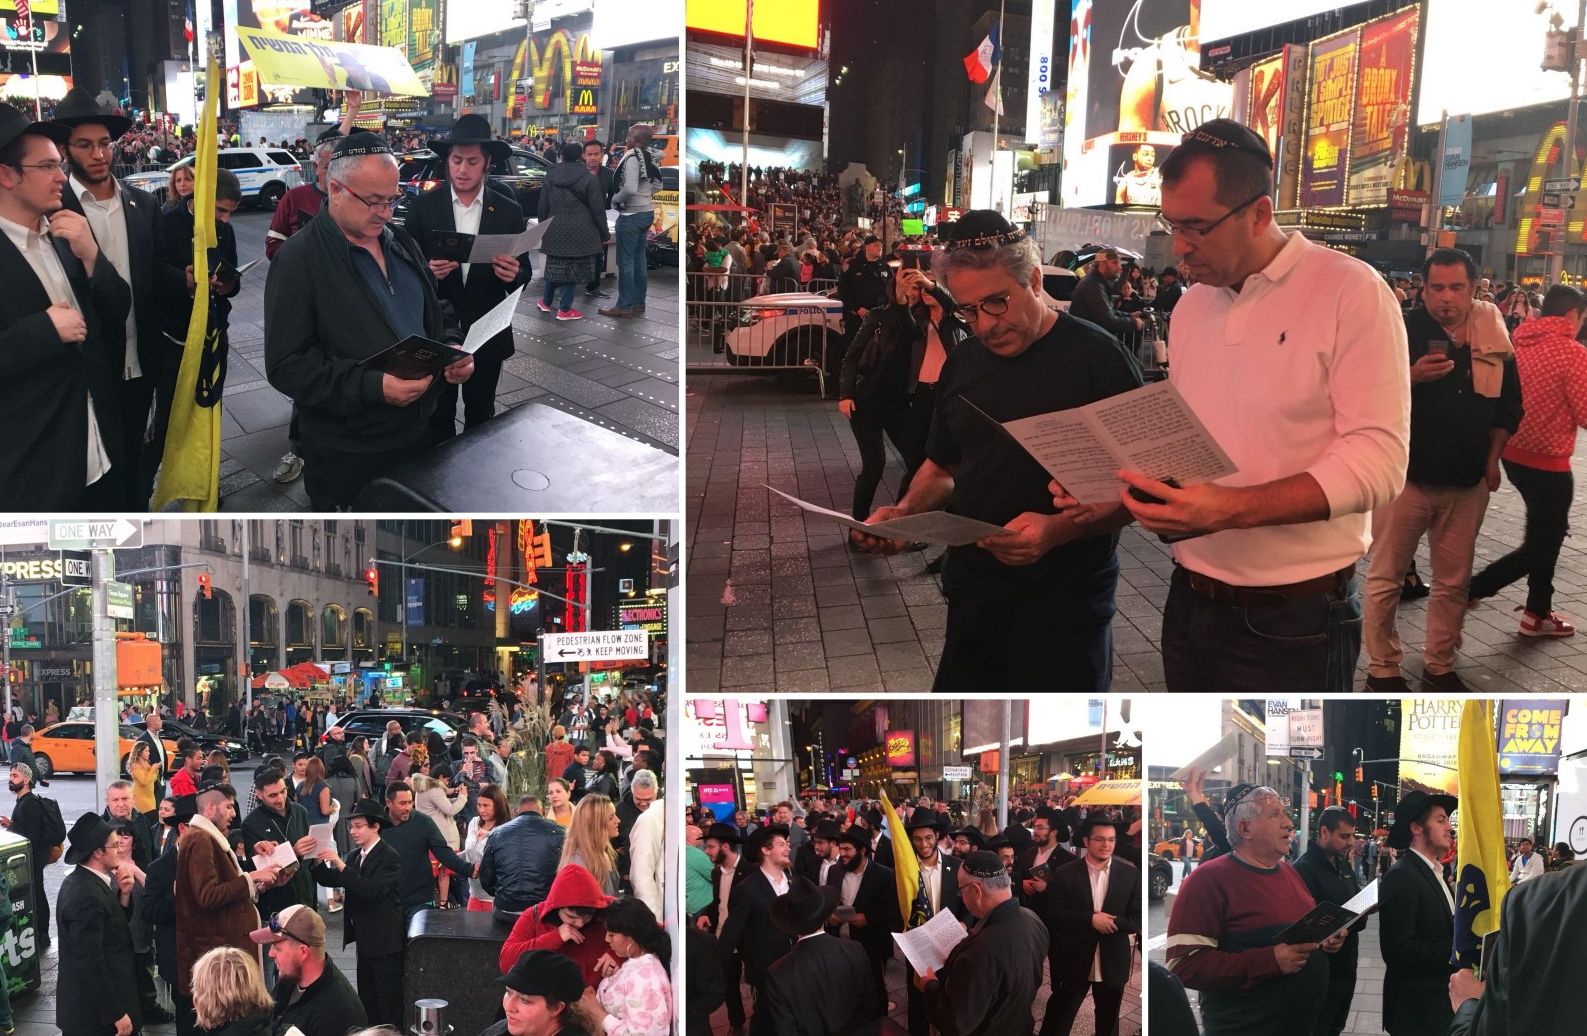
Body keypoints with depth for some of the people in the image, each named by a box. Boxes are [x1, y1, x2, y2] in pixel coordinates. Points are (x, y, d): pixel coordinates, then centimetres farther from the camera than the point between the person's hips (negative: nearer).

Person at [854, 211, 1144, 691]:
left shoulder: (1098, 358, -12)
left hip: (1065, 606, -5)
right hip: (973, 598, 6)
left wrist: (1060, 529, -29)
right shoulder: (962, 366, 8)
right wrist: (906, 511, -2)